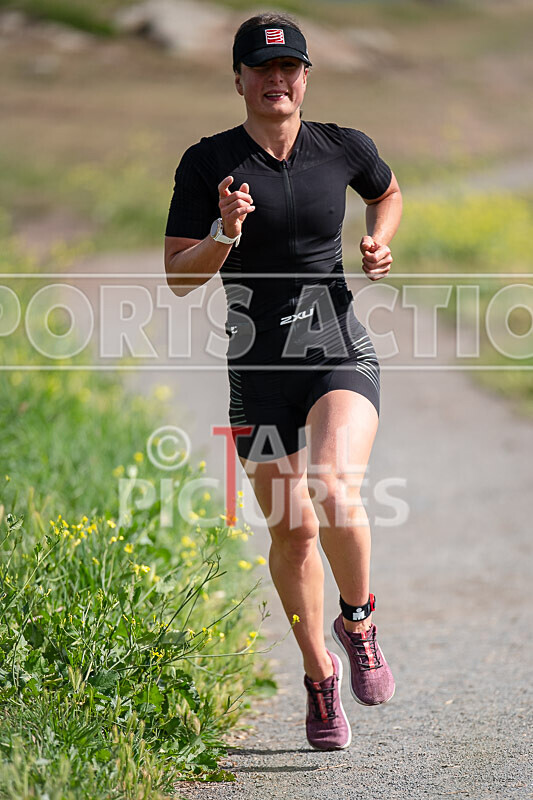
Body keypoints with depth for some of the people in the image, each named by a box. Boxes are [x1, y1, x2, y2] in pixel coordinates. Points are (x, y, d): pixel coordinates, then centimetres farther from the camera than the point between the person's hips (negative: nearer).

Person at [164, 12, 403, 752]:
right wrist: (226, 232, -22)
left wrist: (379, 245, 5)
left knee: (335, 489, -26)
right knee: (291, 530, 5)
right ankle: (320, 676, 27)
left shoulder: (344, 149, 1)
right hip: (259, 366, 1)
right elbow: (178, 277, -4)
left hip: (342, 354, 0)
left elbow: (389, 193, 24)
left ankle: (358, 622, 3)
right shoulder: (208, 163, -3)